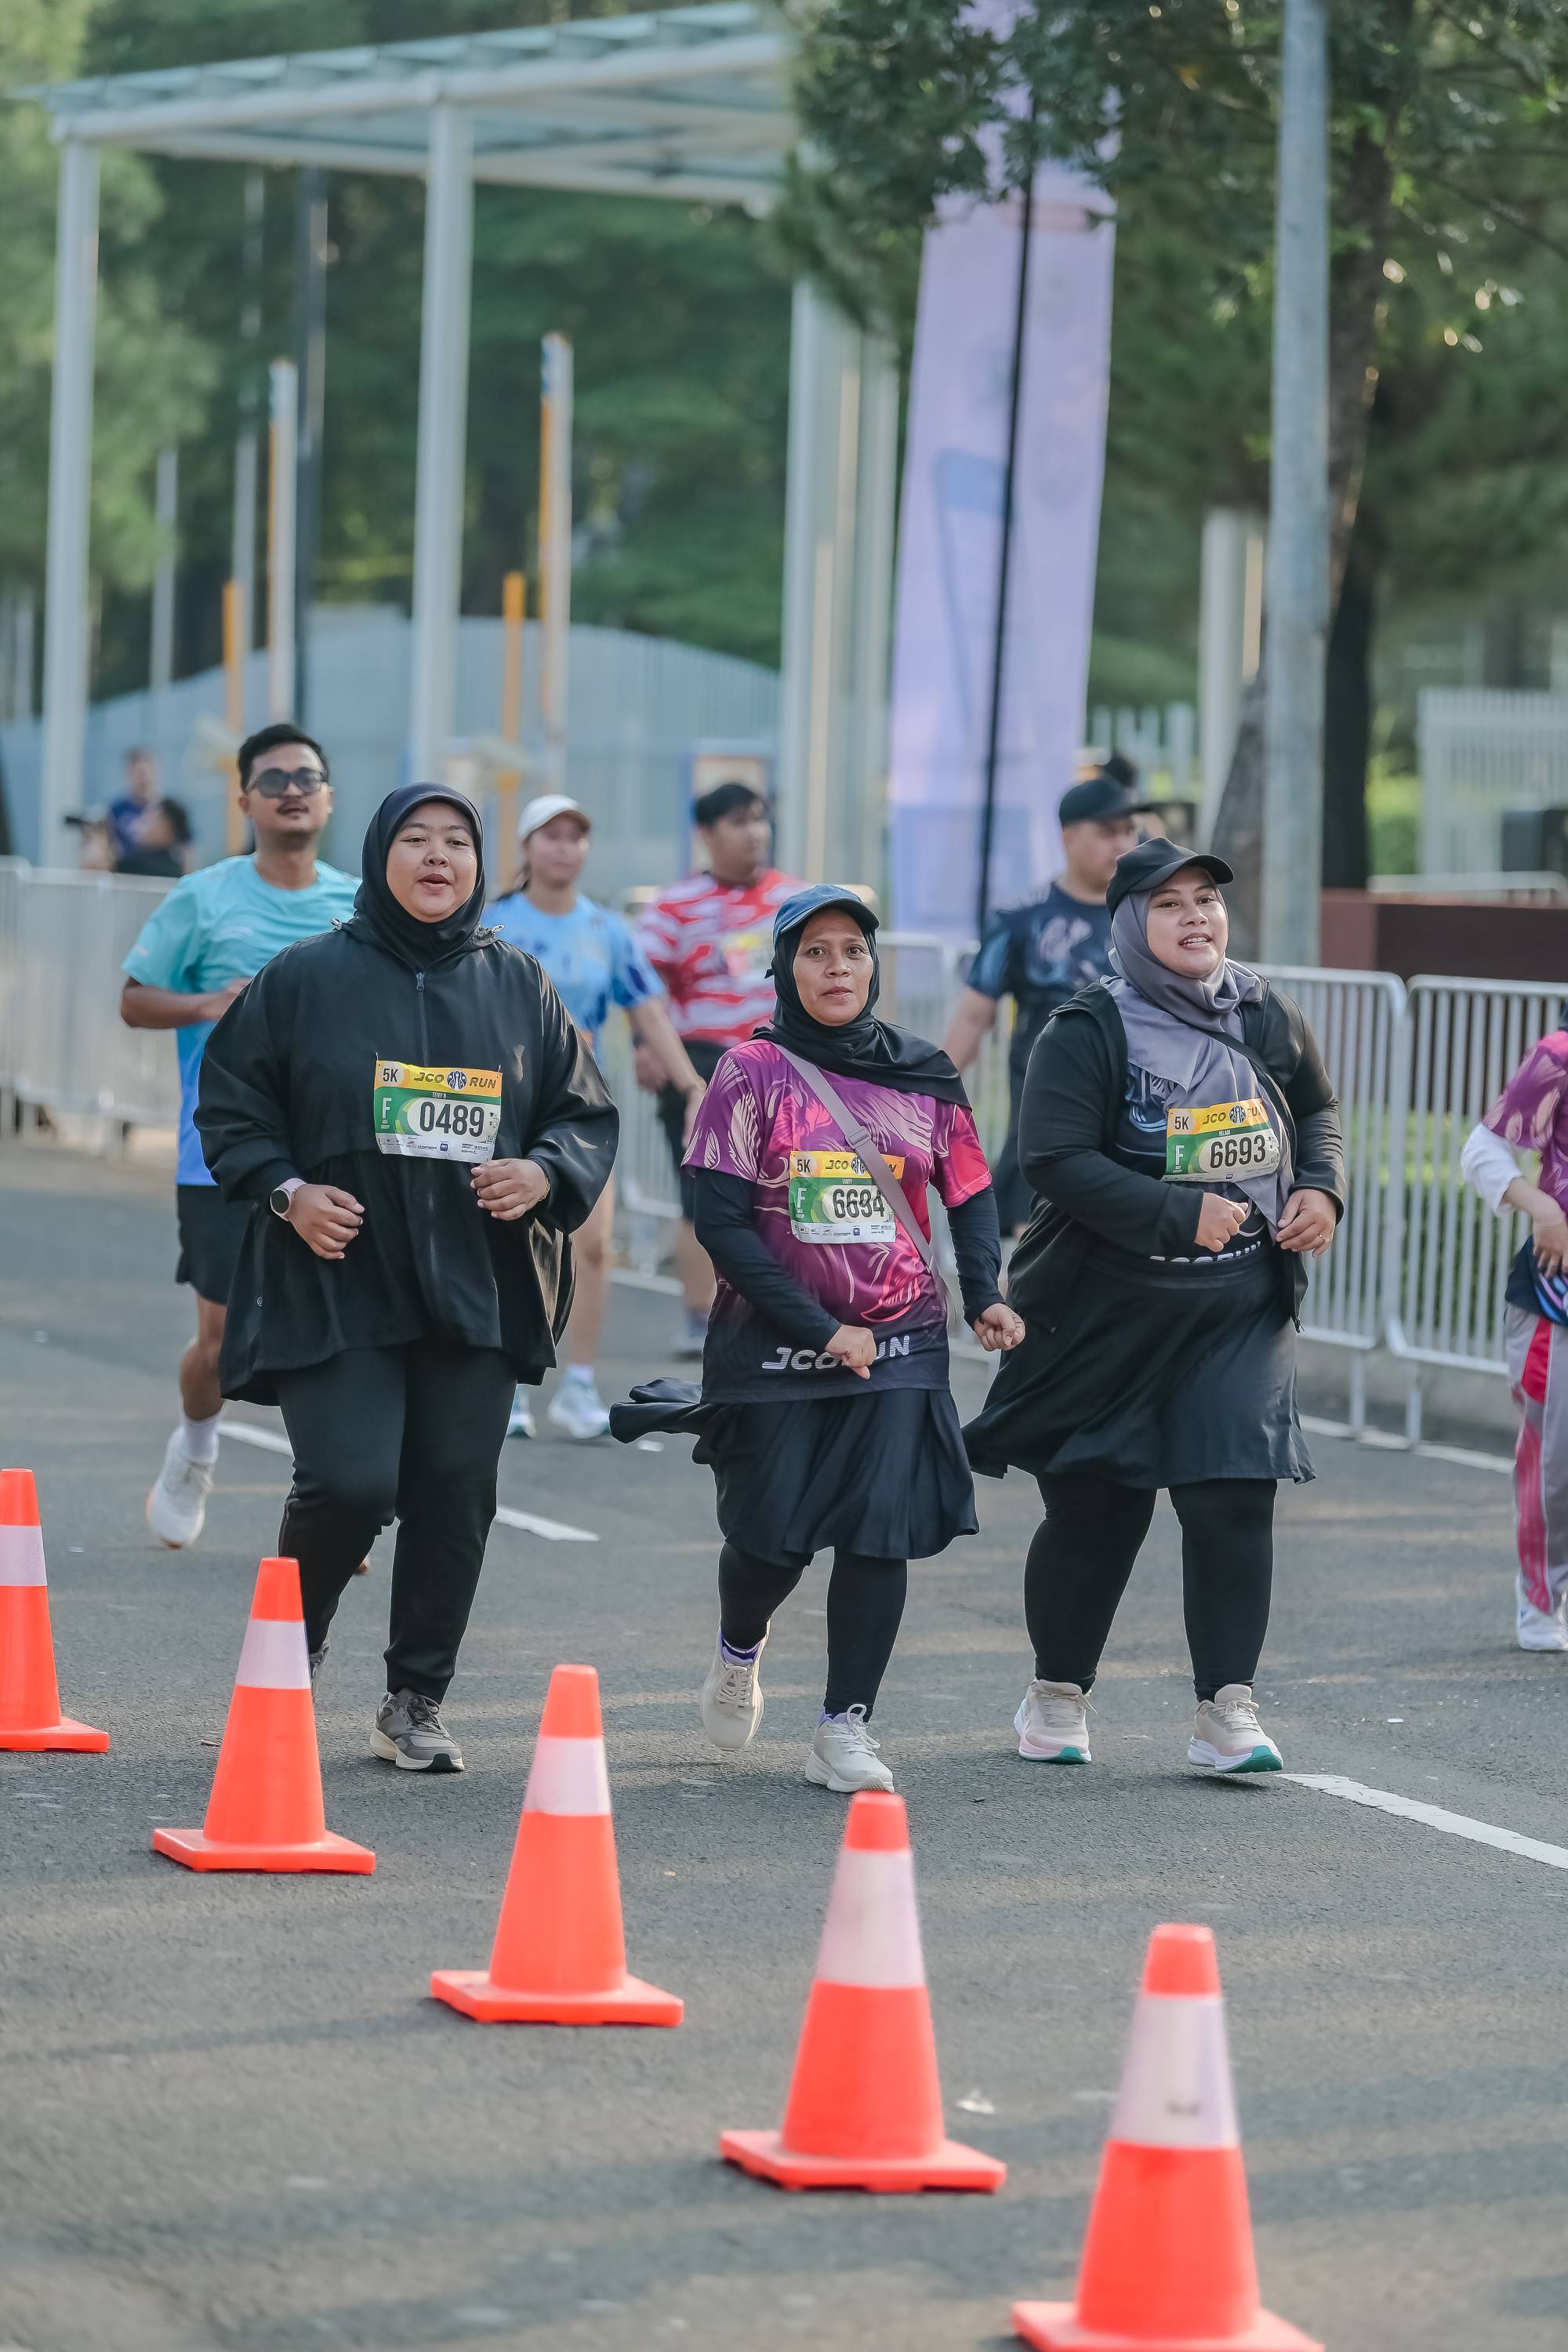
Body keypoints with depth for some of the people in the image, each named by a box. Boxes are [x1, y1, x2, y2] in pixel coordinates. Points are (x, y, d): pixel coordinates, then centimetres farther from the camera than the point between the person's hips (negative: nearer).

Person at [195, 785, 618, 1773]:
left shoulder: (519, 985, 8)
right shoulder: (308, 978, 1)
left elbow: (588, 1114, 13)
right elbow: (231, 1104, 6)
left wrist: (543, 1174, -7)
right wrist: (287, 1190, -9)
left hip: (477, 1291, 3)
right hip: (337, 1286, -3)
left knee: (456, 1497, 2)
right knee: (351, 1483, -14)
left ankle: (417, 1703, 15)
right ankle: (291, 1640, 16)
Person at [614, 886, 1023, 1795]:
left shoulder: (924, 1077, 5)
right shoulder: (754, 1074, -4)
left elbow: (971, 1194, 13)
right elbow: (722, 1221, -9)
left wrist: (985, 1296, -5)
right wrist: (820, 1330, -14)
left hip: (899, 1344, 2)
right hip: (774, 1344, -2)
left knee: (880, 1530, -9)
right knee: (774, 1535, 2)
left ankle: (846, 1728, -1)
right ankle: (740, 1650, 36)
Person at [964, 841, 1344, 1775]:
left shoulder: (1266, 1017, 5)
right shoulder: (1089, 1032, -10)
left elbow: (1318, 1108, 21)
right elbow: (1058, 1160, -18)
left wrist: (1322, 1188, 2)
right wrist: (1182, 1215, -23)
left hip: (1242, 1311, 3)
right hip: (1112, 1311, -3)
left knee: (1234, 1498, -9)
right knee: (1095, 1510, 7)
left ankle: (1228, 1708, -2)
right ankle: (1059, 1694, 28)